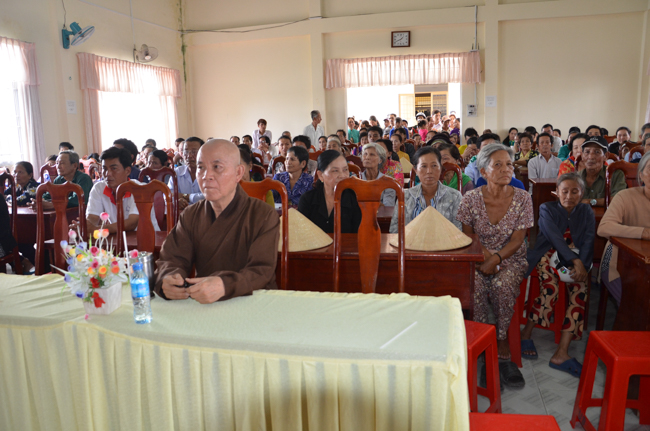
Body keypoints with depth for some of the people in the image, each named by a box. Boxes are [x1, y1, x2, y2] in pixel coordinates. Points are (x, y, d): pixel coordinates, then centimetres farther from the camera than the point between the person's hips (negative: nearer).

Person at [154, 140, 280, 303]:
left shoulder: (264, 216, -6)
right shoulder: (190, 216, 10)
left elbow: (262, 270, -16)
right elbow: (172, 258, 3)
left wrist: (224, 285, -36)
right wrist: (168, 279, -24)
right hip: (201, 305, 6)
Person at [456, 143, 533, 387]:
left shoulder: (522, 199, -2)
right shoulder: (471, 199, -3)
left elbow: (517, 240, -6)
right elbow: (467, 235, 3)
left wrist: (496, 258, -22)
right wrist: (482, 251, -16)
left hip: (511, 258, 0)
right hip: (478, 257, 0)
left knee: (503, 284, -32)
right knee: (474, 284, -31)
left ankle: (501, 340, -14)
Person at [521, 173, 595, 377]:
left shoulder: (586, 213, 14)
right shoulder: (547, 209, 4)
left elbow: (588, 241, 0)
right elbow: (555, 237, -12)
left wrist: (581, 265, -20)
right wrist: (575, 261, -26)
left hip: (575, 259, 3)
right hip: (548, 255, -3)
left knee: (580, 292, -26)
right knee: (551, 287, -33)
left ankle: (561, 353, -27)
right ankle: (526, 334, -15)